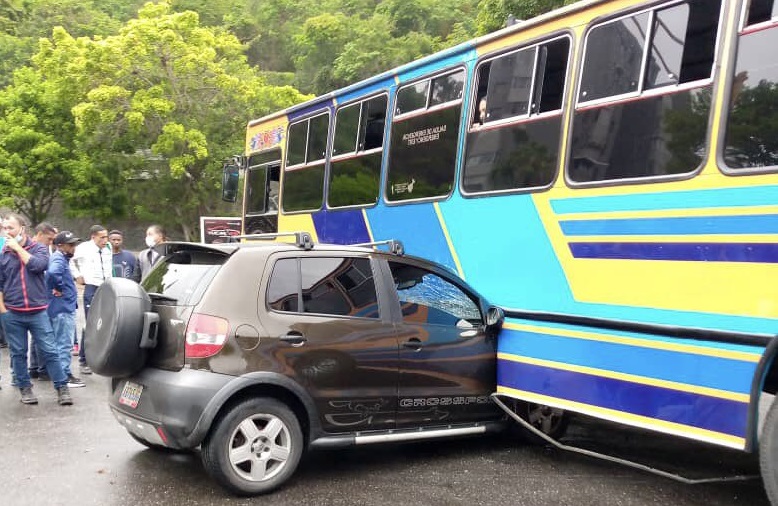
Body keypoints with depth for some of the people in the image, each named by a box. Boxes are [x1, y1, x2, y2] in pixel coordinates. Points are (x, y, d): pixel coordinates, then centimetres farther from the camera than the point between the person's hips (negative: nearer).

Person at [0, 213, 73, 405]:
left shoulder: (39, 248, 3)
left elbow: (38, 265, -18)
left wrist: (17, 248, -10)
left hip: (38, 312, -1)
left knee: (49, 351, -1)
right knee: (18, 353, 9)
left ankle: (62, 388, 4)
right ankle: (25, 388, 21)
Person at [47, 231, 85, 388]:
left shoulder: (62, 258, 15)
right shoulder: (58, 259, -16)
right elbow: (52, 273, -37)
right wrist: (58, 288, -23)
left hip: (65, 307, 11)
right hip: (63, 308, -11)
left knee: (61, 342, 18)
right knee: (64, 343, -5)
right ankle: (65, 376, -1)